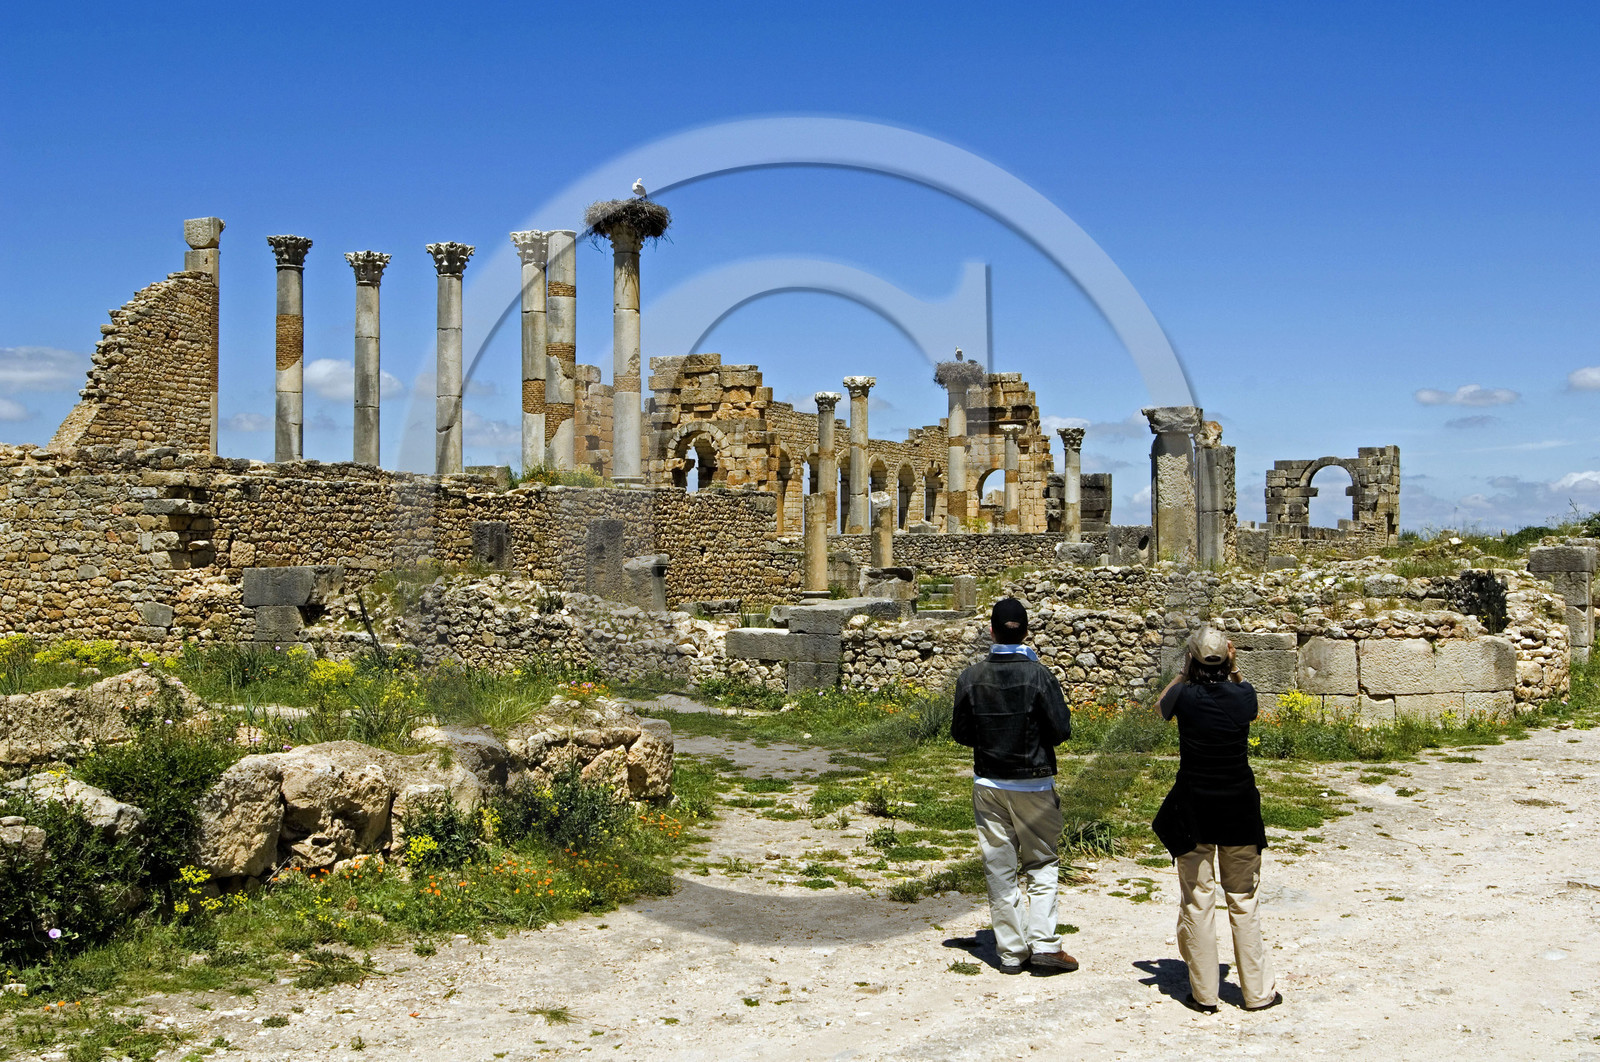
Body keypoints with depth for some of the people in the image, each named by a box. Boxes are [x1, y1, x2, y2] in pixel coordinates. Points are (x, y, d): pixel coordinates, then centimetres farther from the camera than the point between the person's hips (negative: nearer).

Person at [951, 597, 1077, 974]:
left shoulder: (971, 677, -6)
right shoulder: (1039, 675, -14)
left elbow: (959, 732, 0)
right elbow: (1062, 730, -13)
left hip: (987, 784, 2)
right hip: (1033, 783, -2)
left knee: (999, 867, 9)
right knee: (1042, 864, 11)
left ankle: (1011, 951, 13)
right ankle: (1043, 943, 3)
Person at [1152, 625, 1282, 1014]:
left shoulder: (1186, 696, -12)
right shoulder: (1243, 694, -9)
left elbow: (1162, 704, 11)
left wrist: (1186, 672, 6)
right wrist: (1233, 669, 6)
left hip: (1193, 808, -1)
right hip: (1239, 807, 1)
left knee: (1196, 902, 7)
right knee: (1243, 901, 11)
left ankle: (1203, 994, 12)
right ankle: (1257, 992, 18)